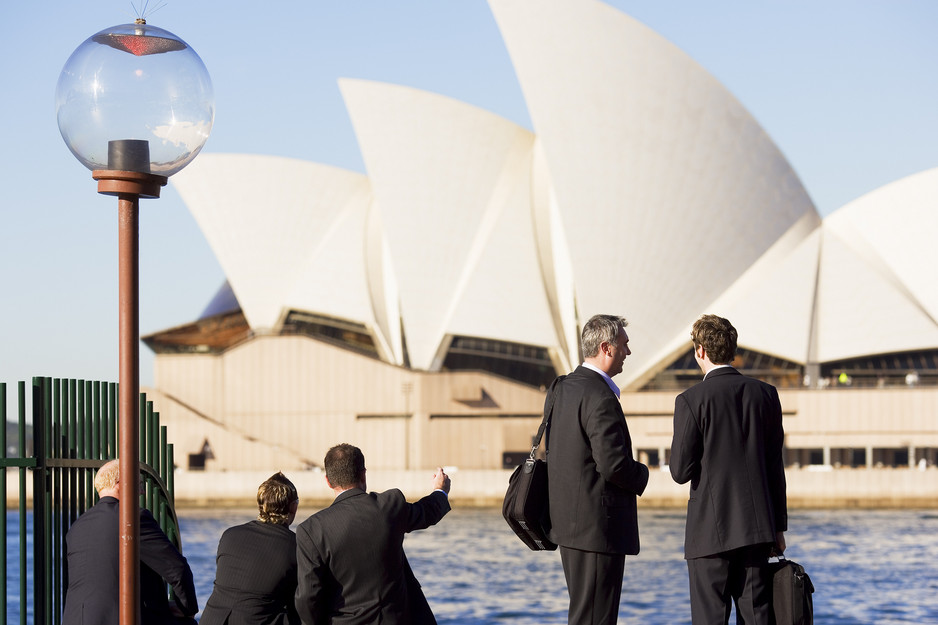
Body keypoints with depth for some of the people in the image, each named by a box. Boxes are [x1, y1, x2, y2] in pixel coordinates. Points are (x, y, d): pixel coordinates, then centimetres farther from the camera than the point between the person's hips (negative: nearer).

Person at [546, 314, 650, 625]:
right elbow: (613, 464, -24)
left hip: (568, 520, 10)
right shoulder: (601, 398, -19)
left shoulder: (560, 389, 11)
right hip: (599, 526, -10)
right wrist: (642, 475, -3)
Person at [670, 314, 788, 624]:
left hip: (710, 530, -4)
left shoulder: (691, 400, -10)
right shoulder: (765, 395, 4)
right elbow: (776, 467, 7)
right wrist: (779, 526, 13)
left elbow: (681, 471, -9)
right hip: (756, 527, 4)